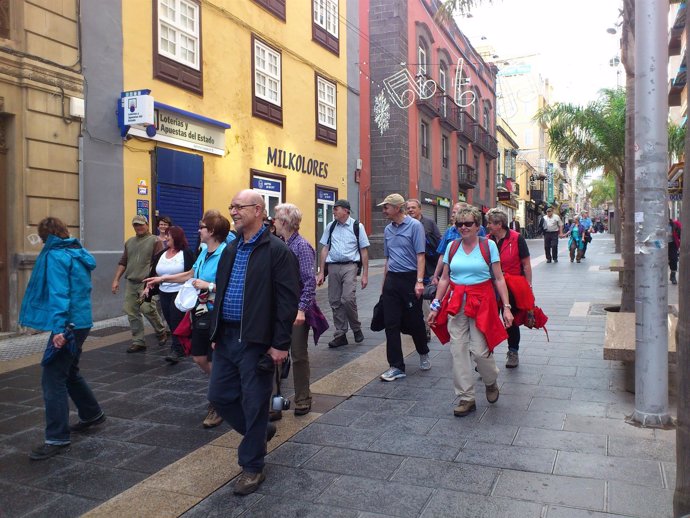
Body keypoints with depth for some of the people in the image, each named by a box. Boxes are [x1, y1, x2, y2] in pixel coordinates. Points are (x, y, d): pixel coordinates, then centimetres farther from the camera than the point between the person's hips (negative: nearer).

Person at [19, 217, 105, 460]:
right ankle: (92, 414, 37)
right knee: (69, 372, 24)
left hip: (67, 325, -9)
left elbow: (58, 293, -22)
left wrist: (58, 327, -28)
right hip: (80, 322, 9)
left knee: (53, 379, -5)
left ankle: (57, 439, -2)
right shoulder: (77, 253, 14)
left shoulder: (55, 256, -12)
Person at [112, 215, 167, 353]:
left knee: (146, 308, -16)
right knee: (131, 312, 2)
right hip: (130, 283, 6)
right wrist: (116, 280, 12)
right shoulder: (129, 242, 18)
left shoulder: (155, 241, -1)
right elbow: (122, 262, 20)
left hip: (146, 282, -6)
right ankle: (138, 342, 11)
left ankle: (161, 332, 10)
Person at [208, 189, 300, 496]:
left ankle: (252, 467, 22)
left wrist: (280, 344, -16)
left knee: (254, 403, 4)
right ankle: (259, 431, 37)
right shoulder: (230, 250, 13)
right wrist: (216, 332, 15)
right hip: (226, 338, 8)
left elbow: (288, 300, -14)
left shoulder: (277, 251, -11)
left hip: (257, 342, -7)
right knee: (219, 396, 13)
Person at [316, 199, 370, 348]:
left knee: (348, 299, -16)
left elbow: (364, 251, 1)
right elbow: (325, 249, 12)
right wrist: (321, 272, 8)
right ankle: (340, 335, 19)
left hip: (349, 266, -4)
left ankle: (356, 329, 10)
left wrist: (365, 274, -2)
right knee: (335, 301, 6)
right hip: (333, 267, 4)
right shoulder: (330, 227, 9)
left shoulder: (357, 226, -1)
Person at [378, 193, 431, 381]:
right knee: (391, 324, 2)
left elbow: (420, 255, -11)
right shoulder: (388, 229, 11)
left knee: (414, 321, 7)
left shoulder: (414, 226, -7)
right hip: (392, 280, 6)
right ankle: (396, 366, 9)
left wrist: (419, 281, -18)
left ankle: (423, 354, 34)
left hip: (409, 278, -5)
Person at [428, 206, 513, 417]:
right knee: (458, 351, 2)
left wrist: (506, 307, -7)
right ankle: (466, 398, 15)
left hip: (481, 302, -3)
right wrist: (435, 306, 8)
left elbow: (499, 279, -1)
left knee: (479, 350, -6)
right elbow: (444, 279, 10)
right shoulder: (452, 247, 6)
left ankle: (491, 382, 28)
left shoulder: (488, 245, -2)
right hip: (456, 303, 3)